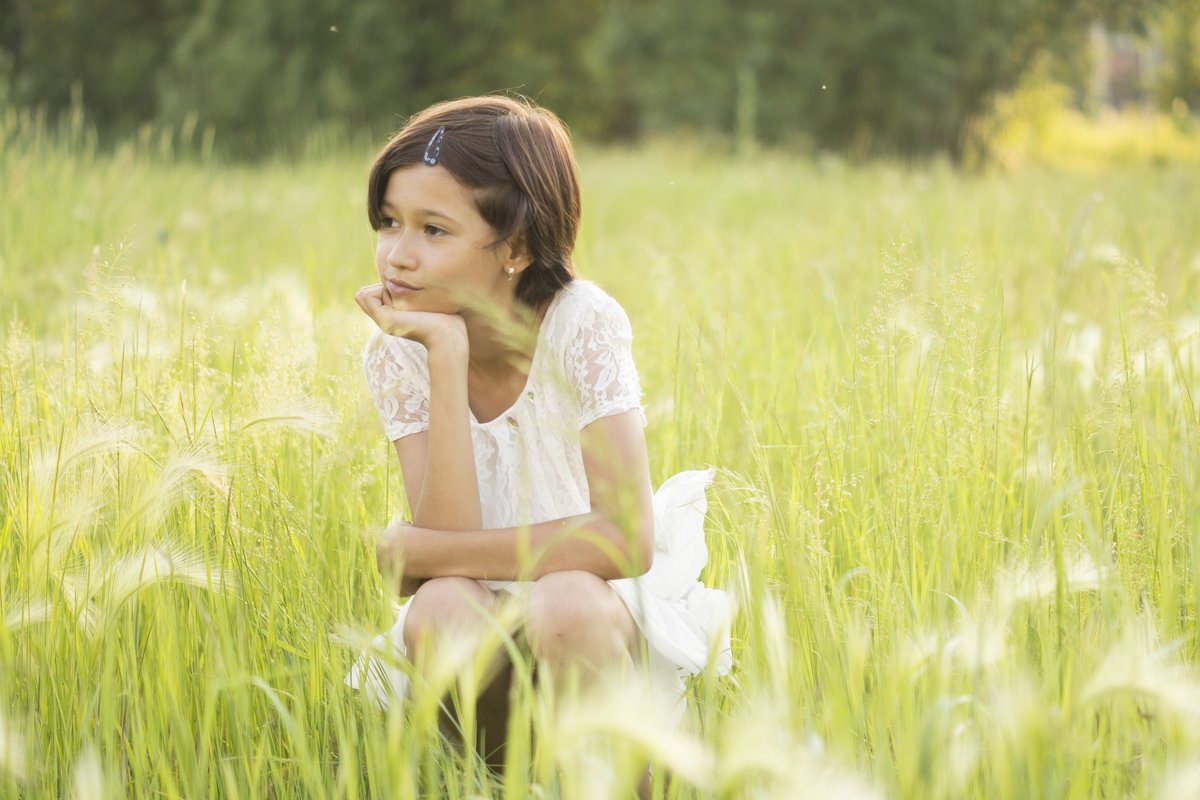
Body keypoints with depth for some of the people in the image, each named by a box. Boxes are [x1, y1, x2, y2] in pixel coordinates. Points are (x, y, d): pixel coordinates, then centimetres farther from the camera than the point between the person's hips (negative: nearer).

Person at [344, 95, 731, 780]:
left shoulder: (582, 324, -17)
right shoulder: (398, 357, -8)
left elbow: (629, 538, -26)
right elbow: (449, 537, -21)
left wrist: (414, 551, -21)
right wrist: (446, 355, -27)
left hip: (606, 610, -2)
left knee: (563, 606, -35)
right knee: (441, 613, -31)